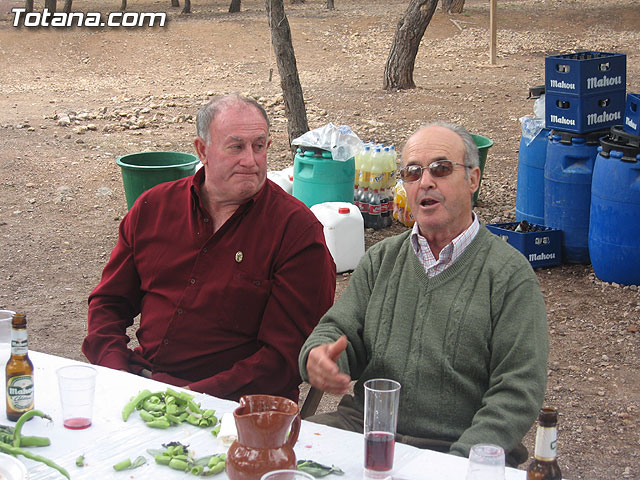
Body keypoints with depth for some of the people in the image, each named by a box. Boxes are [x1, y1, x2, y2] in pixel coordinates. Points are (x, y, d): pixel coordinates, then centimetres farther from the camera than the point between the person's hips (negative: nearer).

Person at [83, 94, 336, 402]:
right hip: (139, 383, 5)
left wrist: (199, 395, -19)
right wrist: (115, 371, -3)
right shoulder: (153, 207, 9)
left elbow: (287, 355, -10)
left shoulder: (298, 230, -5)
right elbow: (109, 300, 16)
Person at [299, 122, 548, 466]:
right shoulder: (381, 260, 14)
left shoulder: (510, 273, -2)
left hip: (456, 447, -3)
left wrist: (461, 461, -20)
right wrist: (317, 356, -12)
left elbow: (517, 393, -7)